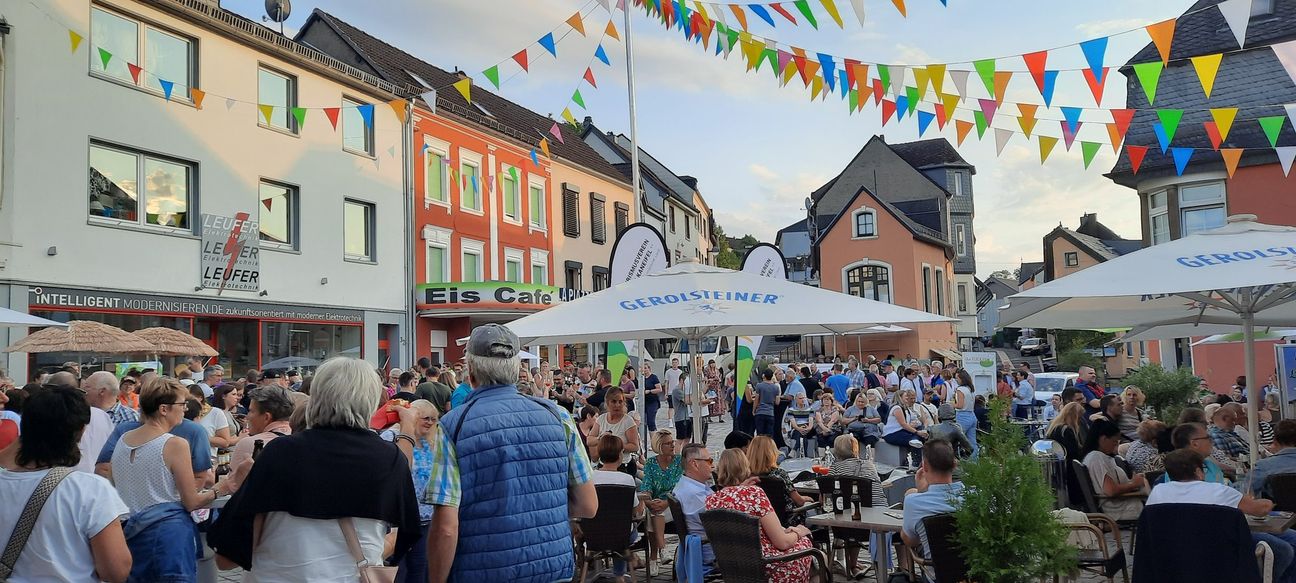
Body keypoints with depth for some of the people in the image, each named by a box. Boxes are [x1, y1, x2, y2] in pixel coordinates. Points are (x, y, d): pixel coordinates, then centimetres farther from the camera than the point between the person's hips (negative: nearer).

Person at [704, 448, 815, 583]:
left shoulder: (711, 500, -2)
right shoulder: (754, 493, -20)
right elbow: (782, 542, -16)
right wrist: (797, 532, 6)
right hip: (768, 570, -6)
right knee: (805, 541, 22)